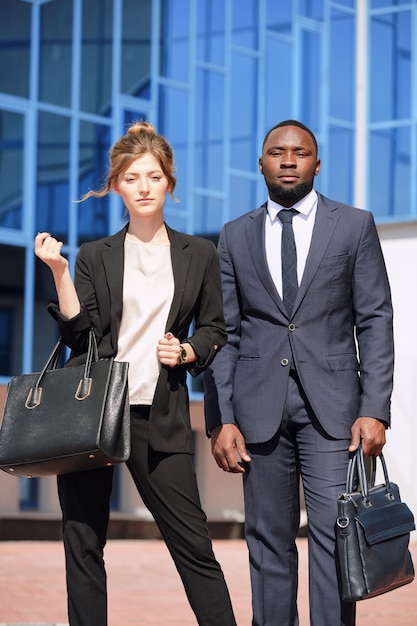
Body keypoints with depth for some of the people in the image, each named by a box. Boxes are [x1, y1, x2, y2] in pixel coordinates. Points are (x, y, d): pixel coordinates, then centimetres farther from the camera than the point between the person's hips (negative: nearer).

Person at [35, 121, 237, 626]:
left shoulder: (199, 255, 11)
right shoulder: (95, 256, 9)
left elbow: (214, 331, 14)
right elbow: (79, 334, 2)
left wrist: (189, 352, -5)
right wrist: (59, 272, -7)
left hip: (159, 416, -1)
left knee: (192, 542, -4)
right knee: (82, 543, 2)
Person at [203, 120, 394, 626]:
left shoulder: (354, 225, 7)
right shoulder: (236, 237, 12)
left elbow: (376, 321, 3)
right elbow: (223, 332, 9)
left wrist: (374, 409, -7)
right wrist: (221, 420, 0)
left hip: (330, 403, -2)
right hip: (260, 406, 2)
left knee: (333, 534, -9)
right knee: (268, 540, 4)